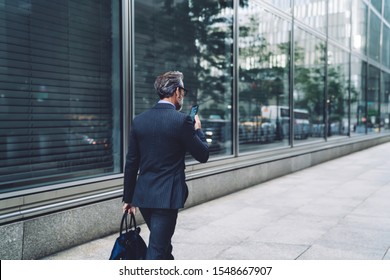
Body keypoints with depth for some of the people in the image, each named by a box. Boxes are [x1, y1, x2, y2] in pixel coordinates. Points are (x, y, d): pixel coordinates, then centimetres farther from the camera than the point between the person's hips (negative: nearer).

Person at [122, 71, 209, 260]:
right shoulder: (181, 120, -12)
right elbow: (203, 155, -4)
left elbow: (131, 163, 7)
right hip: (167, 196, -6)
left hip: (143, 195, 6)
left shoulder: (139, 120, 4)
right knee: (156, 251, -1)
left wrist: (128, 197, 14)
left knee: (162, 244, 24)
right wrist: (198, 129, 12)